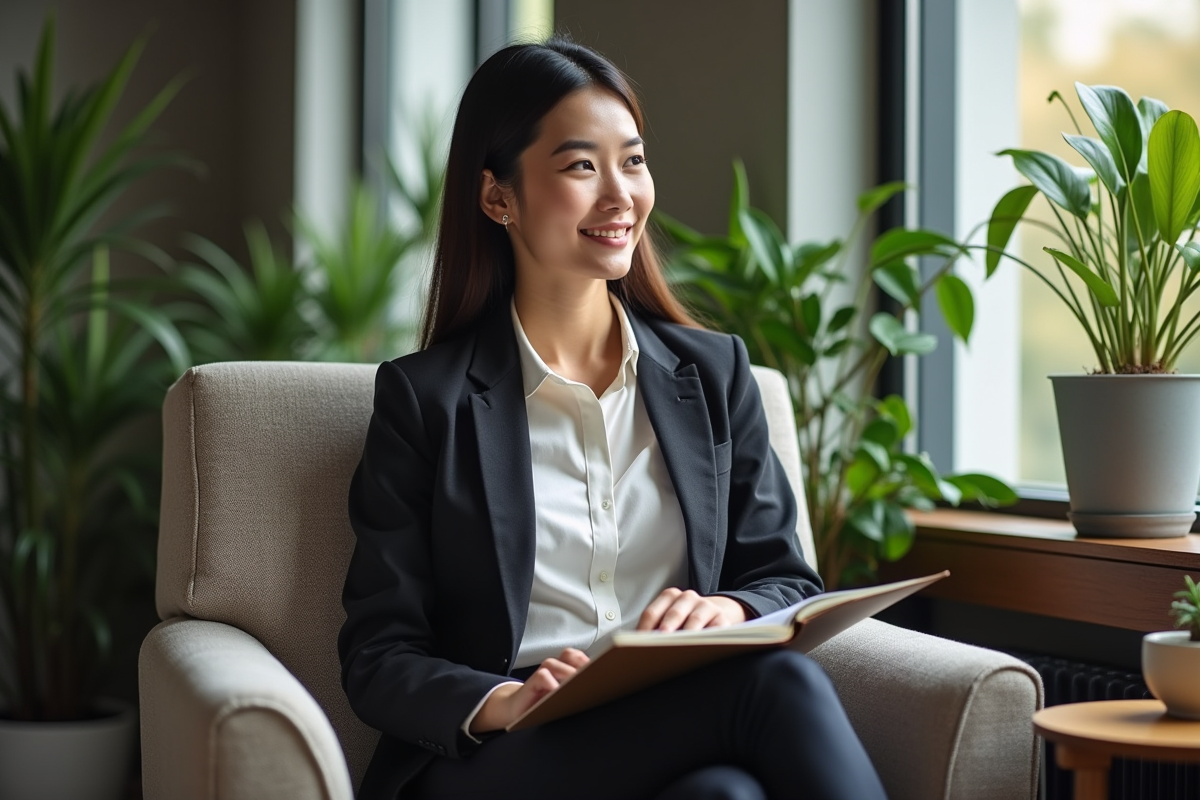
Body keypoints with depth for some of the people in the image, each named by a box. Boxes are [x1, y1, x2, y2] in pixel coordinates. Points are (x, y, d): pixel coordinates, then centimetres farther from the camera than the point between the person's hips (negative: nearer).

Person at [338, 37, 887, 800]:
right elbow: (380, 657, 2)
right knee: (773, 682, -32)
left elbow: (788, 582, 15)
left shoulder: (715, 372, 17)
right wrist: (503, 704, -20)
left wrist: (727, 611, -10)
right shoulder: (425, 397, 7)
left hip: (683, 737, 3)